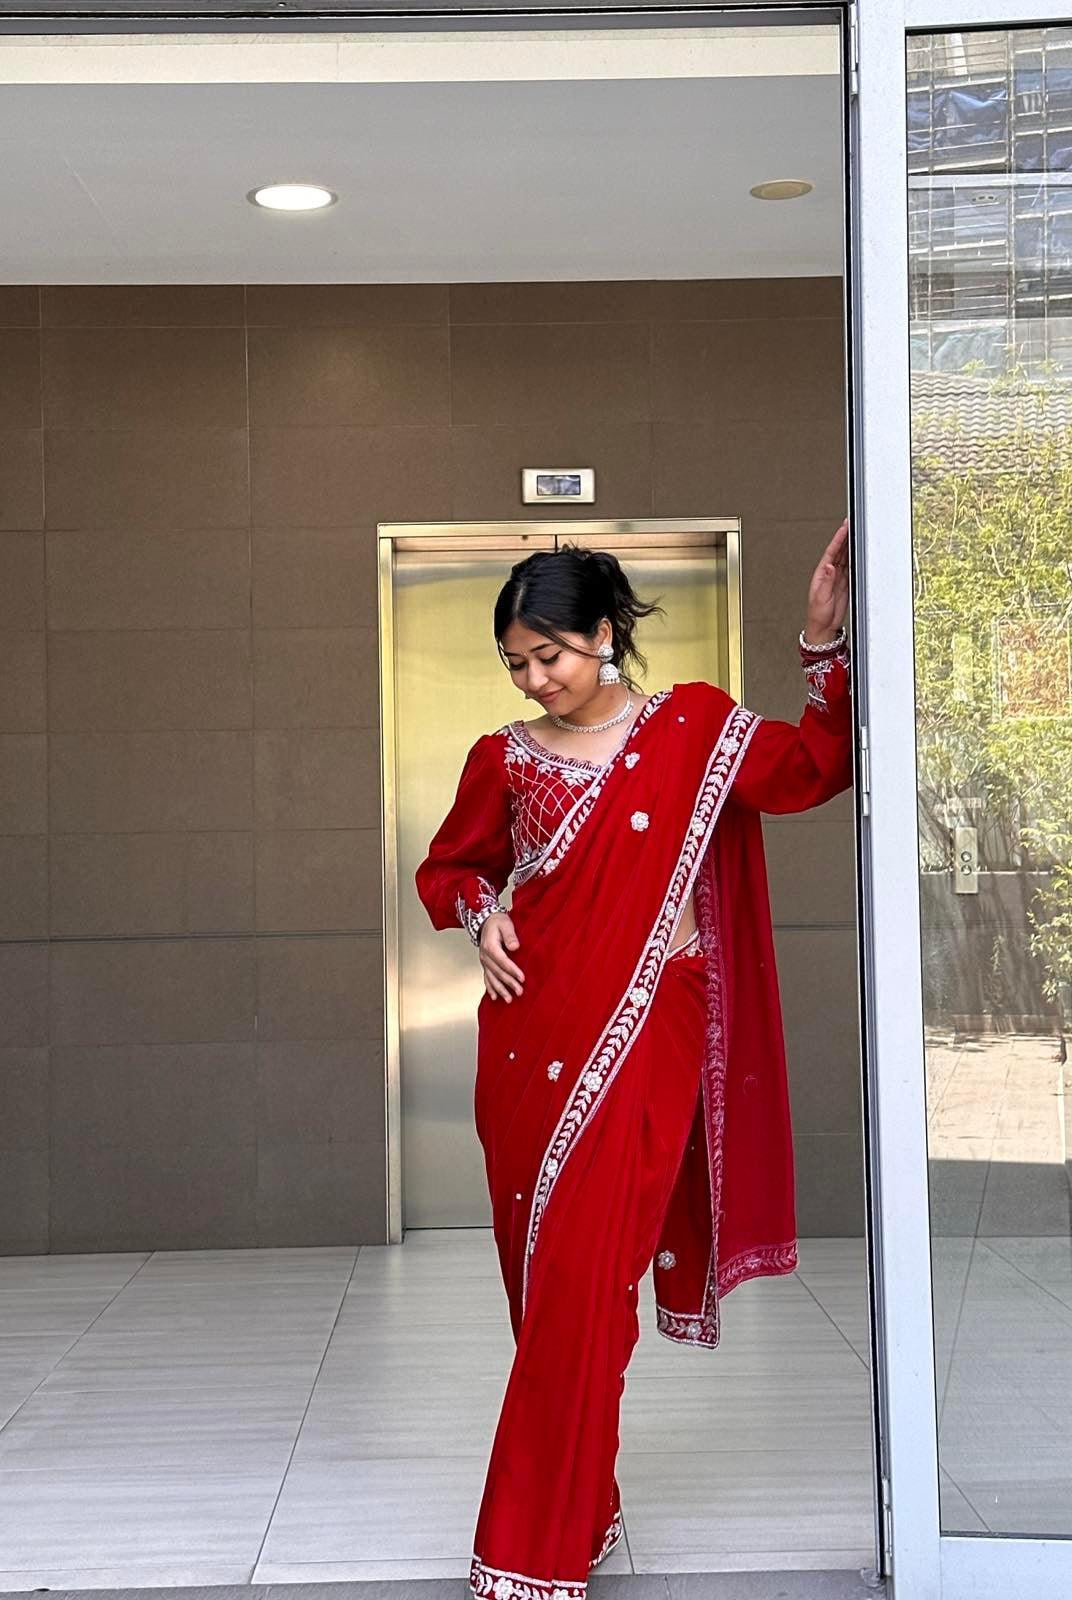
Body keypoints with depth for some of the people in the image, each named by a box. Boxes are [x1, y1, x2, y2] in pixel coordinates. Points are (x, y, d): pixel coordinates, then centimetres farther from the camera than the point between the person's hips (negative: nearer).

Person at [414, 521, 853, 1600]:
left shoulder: (694, 728, 4)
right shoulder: (505, 759, 8)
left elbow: (820, 767, -3)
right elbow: (446, 867, 21)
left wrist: (828, 645, -12)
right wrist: (479, 914, 0)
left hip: (647, 1035, -3)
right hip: (530, 1034, 3)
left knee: (585, 1280, -9)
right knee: (539, 1278, 7)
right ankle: (582, 1512, 23)